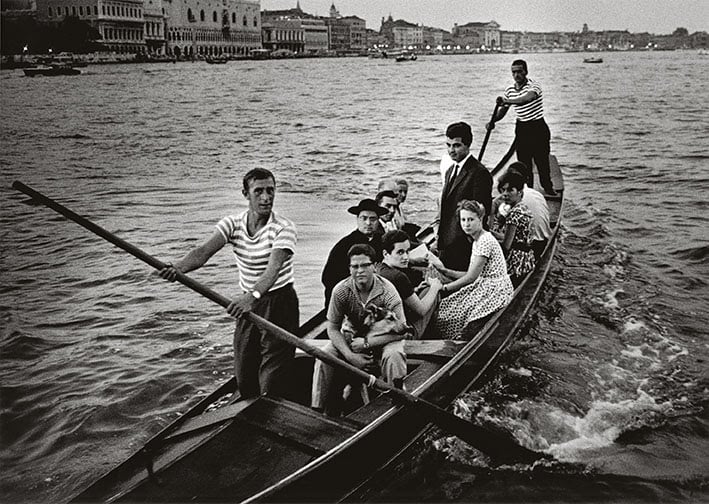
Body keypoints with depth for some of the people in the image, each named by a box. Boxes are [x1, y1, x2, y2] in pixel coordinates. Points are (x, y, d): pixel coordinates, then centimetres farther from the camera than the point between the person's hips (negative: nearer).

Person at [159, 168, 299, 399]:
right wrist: (178, 267, -40)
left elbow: (274, 268, -32)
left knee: (272, 383, -6)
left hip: (279, 303, -5)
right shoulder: (232, 224, -3)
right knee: (243, 376, 14)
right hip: (248, 301, 5)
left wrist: (253, 295, -51)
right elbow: (204, 251, -19)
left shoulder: (283, 228, -17)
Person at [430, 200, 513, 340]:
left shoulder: (485, 241, -18)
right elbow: (471, 275, 9)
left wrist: (444, 287, -15)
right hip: (484, 287, 9)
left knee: (447, 313, -13)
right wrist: (444, 270, 3)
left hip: (495, 292, -9)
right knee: (444, 305, 0)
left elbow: (471, 277, -19)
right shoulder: (477, 240, 13)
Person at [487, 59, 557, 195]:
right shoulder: (510, 90, 4)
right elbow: (503, 110, 10)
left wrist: (508, 101, -48)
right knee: (523, 161, 4)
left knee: (542, 159, 0)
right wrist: (492, 121, -9)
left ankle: (548, 188, 17)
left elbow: (528, 98, -35)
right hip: (521, 128, 4)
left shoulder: (534, 85, -13)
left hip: (538, 127, -4)